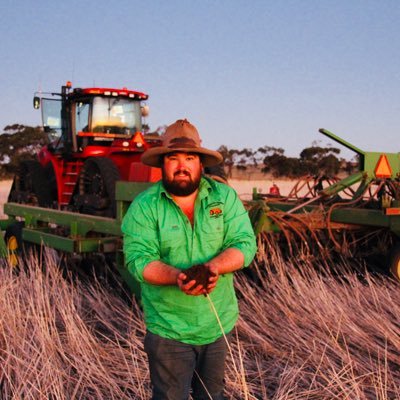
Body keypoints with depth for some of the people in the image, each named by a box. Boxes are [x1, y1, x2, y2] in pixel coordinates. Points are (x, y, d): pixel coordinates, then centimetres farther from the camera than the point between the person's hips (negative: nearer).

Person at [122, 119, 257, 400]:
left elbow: (245, 243, -9)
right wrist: (177, 277, -34)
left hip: (218, 323, 3)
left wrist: (214, 265, -29)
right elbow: (138, 259, -16)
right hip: (169, 327, -3)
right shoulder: (144, 206, -9)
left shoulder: (225, 197, -3)